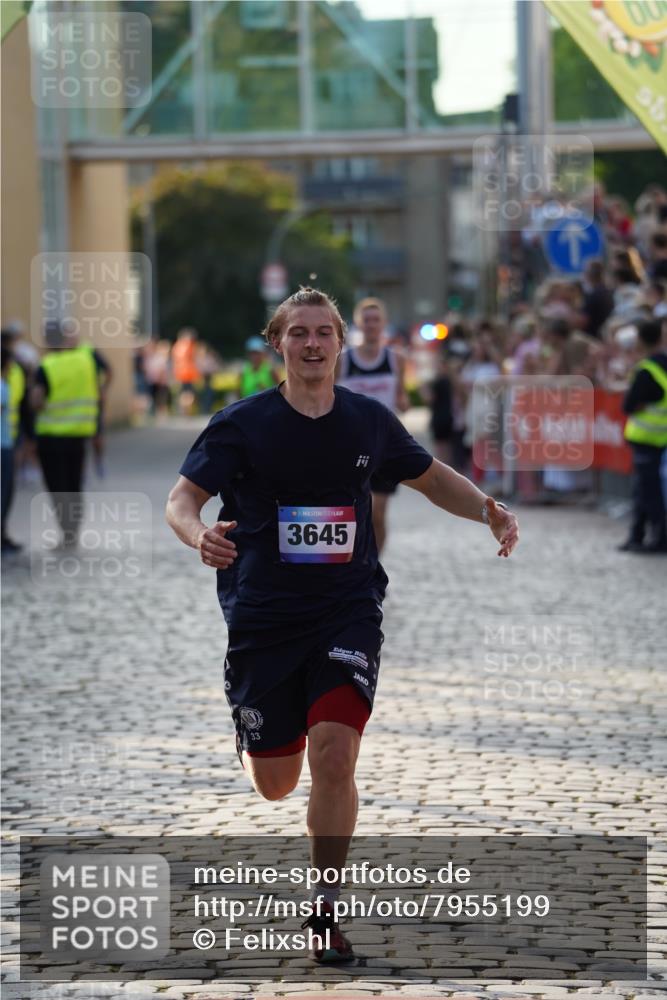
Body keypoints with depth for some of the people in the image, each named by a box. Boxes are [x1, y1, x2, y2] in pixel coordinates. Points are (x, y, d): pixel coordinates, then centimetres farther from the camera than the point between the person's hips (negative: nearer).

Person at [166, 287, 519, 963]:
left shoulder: (369, 421, 3)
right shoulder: (243, 423, -5)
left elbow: (431, 477, 18)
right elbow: (181, 499, -5)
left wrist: (490, 511, -1)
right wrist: (198, 536, -29)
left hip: (347, 612, 1)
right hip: (262, 619, -1)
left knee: (334, 754, -18)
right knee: (275, 785, 5)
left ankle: (323, 908, -1)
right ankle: (251, 736, 46)